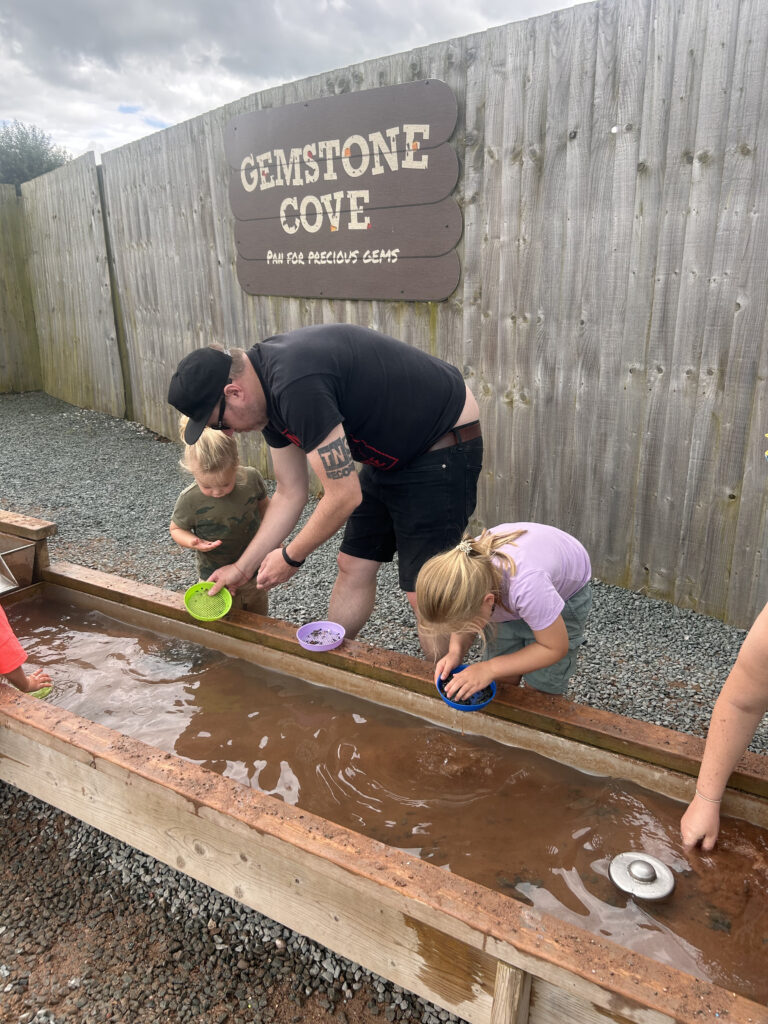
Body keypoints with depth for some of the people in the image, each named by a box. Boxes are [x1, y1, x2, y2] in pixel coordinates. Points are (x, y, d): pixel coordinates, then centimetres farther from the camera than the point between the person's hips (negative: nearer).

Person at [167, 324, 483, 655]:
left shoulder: (296, 386, -30)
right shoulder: (268, 391, 1)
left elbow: (344, 496, -25)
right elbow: (290, 494, 9)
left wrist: (291, 557, -8)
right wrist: (242, 568, 11)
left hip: (444, 445, -9)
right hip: (392, 452, 9)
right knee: (352, 565, 12)